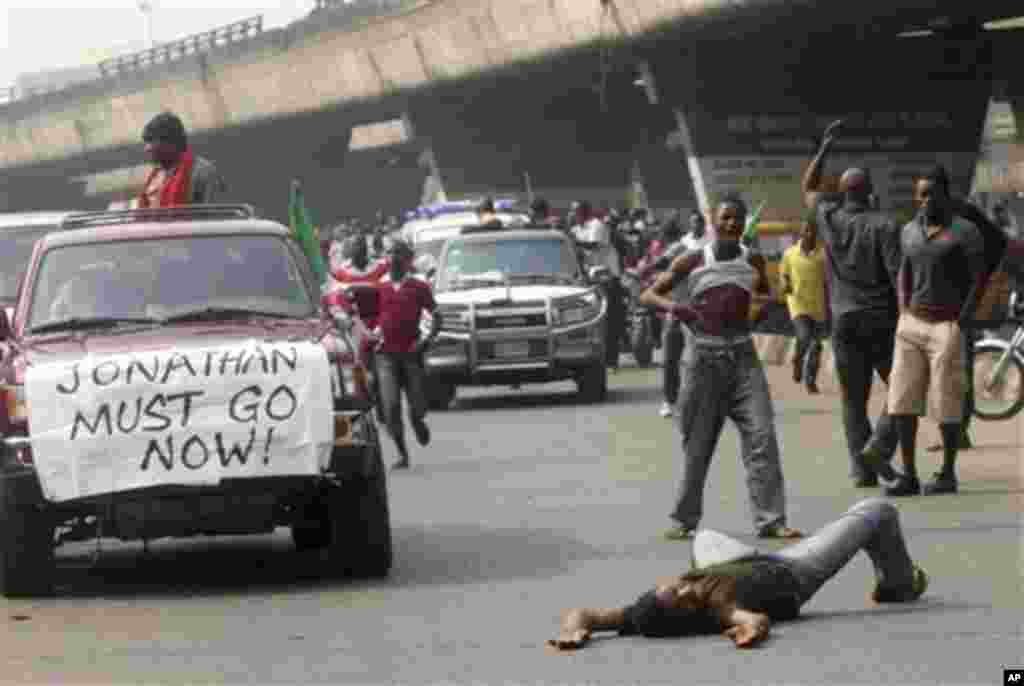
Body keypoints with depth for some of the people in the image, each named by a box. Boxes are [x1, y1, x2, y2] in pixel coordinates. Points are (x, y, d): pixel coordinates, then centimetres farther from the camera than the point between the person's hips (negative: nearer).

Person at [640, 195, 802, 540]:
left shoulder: (753, 261, 6)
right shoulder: (692, 262, -1)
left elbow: (768, 298, 23)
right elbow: (648, 294, 2)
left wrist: (759, 298, -2)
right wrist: (674, 307, -19)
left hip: (742, 355, 2)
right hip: (703, 357, -2)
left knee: (761, 436, -10)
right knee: (697, 444, 4)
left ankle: (770, 520, -11)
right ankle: (685, 519, 17)